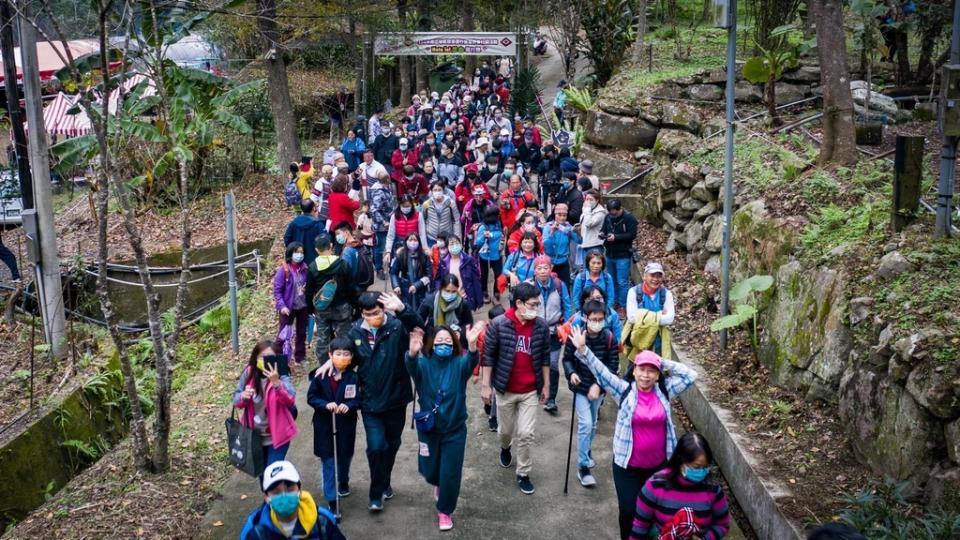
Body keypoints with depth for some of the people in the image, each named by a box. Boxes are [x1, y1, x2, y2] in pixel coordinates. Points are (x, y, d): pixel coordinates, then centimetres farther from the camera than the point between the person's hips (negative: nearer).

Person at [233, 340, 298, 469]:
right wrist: (243, 397, -26)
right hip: (255, 434, 4)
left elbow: (290, 400, -32)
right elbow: (236, 400, -2)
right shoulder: (249, 373, -8)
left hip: (277, 435, -4)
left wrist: (276, 383, -48)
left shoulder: (281, 376, -17)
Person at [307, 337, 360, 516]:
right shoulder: (321, 376, -11)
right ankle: (331, 501, 9)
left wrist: (348, 406, -25)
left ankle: (343, 481, 52)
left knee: (345, 456, 21)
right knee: (328, 462, 2)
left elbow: (359, 399, -5)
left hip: (346, 426, 1)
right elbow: (311, 397, -5)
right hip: (324, 426, -1)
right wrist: (326, 404, -22)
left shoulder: (354, 377, -11)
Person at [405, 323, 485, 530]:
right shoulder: (424, 363, -10)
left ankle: (445, 511, 26)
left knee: (450, 473, 3)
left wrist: (472, 344, -55)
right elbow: (412, 366, -33)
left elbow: (471, 361, -33)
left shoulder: (459, 364, -11)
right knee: (429, 470, 16)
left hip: (454, 429, -1)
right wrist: (412, 352, -57)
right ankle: (438, 484, 52)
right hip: (428, 427, 1)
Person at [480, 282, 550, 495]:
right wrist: (486, 385, -8)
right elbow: (488, 355, -8)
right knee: (506, 429, 18)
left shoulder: (541, 326, -8)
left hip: (530, 391, 1)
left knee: (526, 434, 0)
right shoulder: (498, 324, -15)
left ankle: (523, 474, 16)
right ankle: (505, 448, 52)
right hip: (505, 389, -1)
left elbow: (545, 357, 3)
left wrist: (546, 385, 6)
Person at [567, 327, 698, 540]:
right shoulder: (624, 391, -7)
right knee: (629, 511, 2)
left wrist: (663, 363, -8)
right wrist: (582, 350, -27)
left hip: (659, 464, 2)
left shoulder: (664, 391, -1)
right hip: (628, 465, -2)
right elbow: (600, 372, -15)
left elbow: (690, 375, -2)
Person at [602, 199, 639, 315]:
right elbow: (604, 229, 16)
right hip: (610, 254, 6)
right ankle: (614, 303, 29)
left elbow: (632, 235, -17)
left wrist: (616, 237, -24)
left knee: (622, 282, -4)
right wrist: (602, 233, -8)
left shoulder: (629, 218, -13)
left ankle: (623, 307, 4)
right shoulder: (608, 217, 3)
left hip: (623, 256, -6)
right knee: (612, 281, 16)